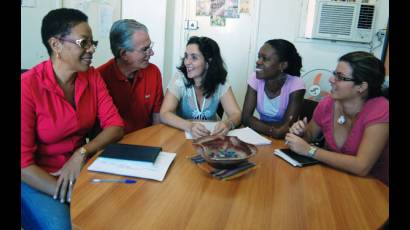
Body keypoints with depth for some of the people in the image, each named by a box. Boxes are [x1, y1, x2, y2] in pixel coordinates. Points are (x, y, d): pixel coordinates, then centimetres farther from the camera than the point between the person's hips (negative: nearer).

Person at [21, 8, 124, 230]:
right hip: (36, 180, -4)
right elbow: (23, 163, -18)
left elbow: (115, 125, -5)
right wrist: (70, 197, -24)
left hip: (80, 168, 4)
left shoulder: (92, 76, -4)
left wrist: (82, 153, -21)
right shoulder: (28, 87, -19)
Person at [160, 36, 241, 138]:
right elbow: (164, 114, -21)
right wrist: (190, 126, -39)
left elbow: (236, 114, -13)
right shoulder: (179, 79, -13)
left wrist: (227, 123, -36)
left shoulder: (220, 83, -9)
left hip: (211, 136, 1)